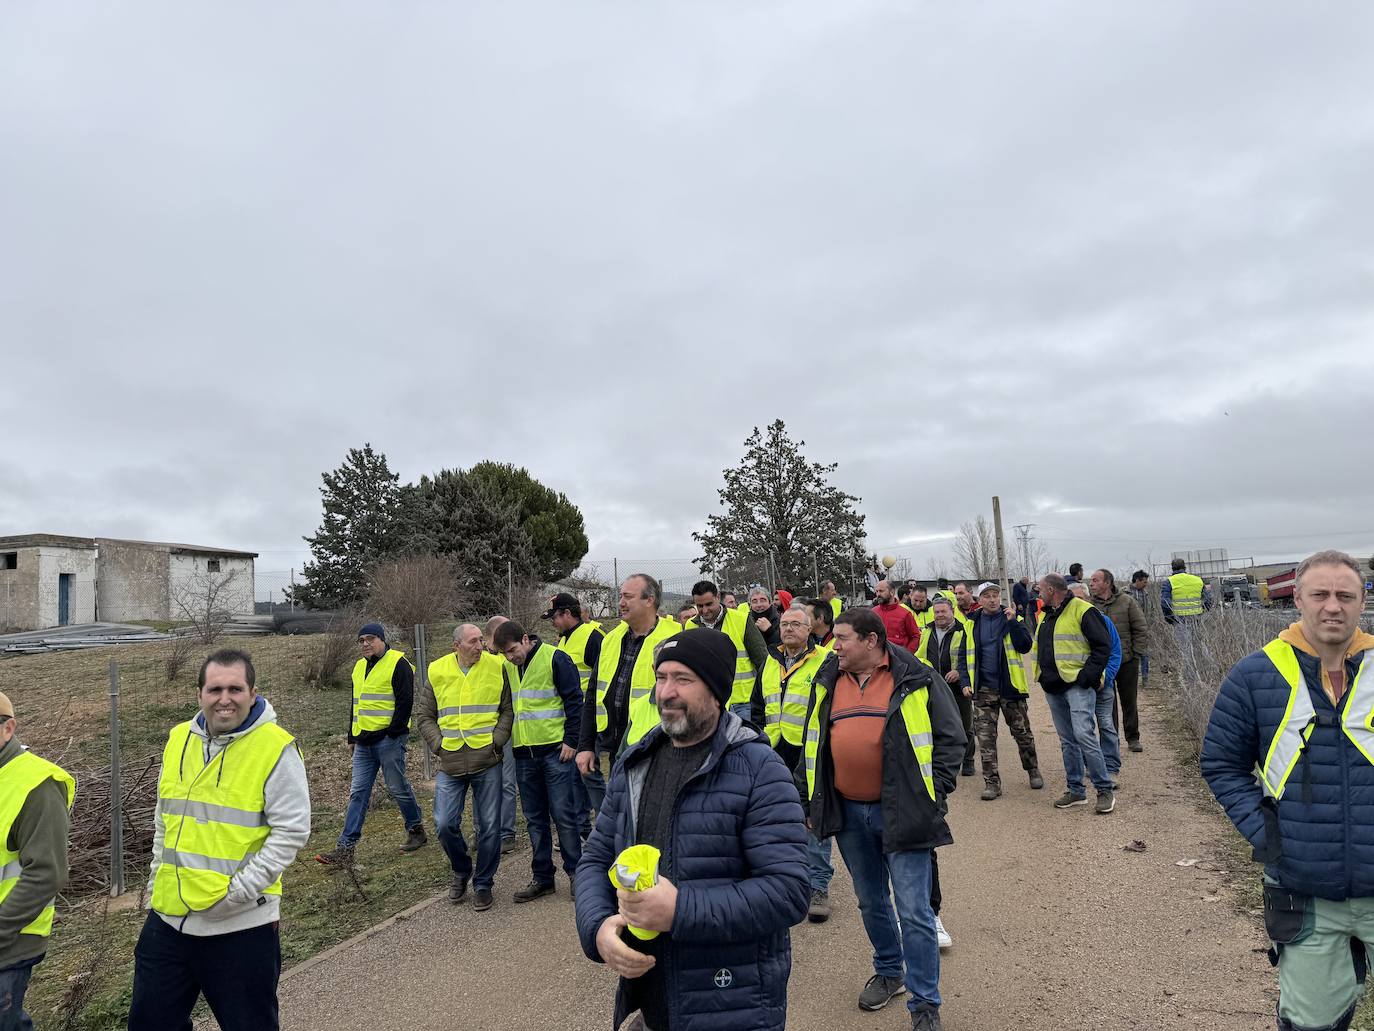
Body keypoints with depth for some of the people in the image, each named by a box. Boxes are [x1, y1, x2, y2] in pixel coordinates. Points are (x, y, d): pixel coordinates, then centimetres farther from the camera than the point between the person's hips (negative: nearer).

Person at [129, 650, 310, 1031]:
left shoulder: (276, 748, -15)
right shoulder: (178, 739, 4)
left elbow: (291, 831, -15)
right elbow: (163, 821, 16)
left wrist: (238, 892, -18)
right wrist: (157, 885, 14)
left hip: (241, 926, -5)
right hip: (168, 918, 6)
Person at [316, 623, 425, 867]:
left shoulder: (398, 663, -8)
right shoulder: (359, 667, 17)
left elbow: (405, 701, -12)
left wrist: (394, 733, -15)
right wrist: (352, 737, 19)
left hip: (388, 739, -7)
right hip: (363, 742, 7)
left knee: (398, 788, 2)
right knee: (358, 793, 4)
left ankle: (416, 829, 22)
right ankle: (345, 849, 4)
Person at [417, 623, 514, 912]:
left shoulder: (496, 667, -1)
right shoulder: (437, 671, 2)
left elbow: (508, 710, 4)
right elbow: (424, 716, 9)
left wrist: (497, 741, -7)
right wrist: (439, 744, -2)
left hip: (487, 761, -1)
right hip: (450, 765, 1)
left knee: (488, 826, 4)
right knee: (445, 824, -1)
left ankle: (483, 884, 22)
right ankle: (461, 871, 28)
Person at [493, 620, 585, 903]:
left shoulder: (554, 659, -9)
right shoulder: (510, 668, 11)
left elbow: (574, 701, -10)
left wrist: (571, 741, -13)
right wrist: (507, 741, 16)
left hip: (555, 751, -6)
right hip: (524, 755, 6)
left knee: (564, 814, -1)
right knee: (535, 819, 11)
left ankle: (576, 871, 13)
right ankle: (542, 877, 21)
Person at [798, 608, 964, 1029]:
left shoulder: (914, 680, -7)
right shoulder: (827, 683, 5)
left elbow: (950, 738, -3)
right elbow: (812, 745, 14)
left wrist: (934, 793, -9)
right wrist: (808, 800, 12)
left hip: (901, 812, -4)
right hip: (848, 813, 5)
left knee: (913, 911, 0)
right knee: (871, 903, 20)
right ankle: (888, 972, 41)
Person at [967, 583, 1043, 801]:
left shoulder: (1011, 618, -1)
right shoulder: (972, 624, 5)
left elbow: (1025, 646, -13)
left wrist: (1012, 622, -20)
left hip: (1010, 686, -1)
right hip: (983, 689, 2)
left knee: (1022, 732, 12)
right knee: (985, 736, -1)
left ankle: (1033, 771, 33)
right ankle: (992, 782, 6)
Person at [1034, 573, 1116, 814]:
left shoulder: (1082, 610, -10)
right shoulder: (1046, 615, 16)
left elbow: (1103, 646, -11)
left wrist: (1088, 675, -17)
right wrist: (1044, 676, 12)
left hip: (1077, 686, -8)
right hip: (1053, 688, 8)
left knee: (1084, 734, -15)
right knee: (1067, 741, 11)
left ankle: (1105, 790, -4)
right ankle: (1075, 791, 19)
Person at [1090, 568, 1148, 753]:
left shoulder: (1126, 601, -3)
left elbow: (1140, 629, 1)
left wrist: (1136, 654, -4)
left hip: (1127, 661, 0)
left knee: (1129, 701, 10)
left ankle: (1133, 738, 24)